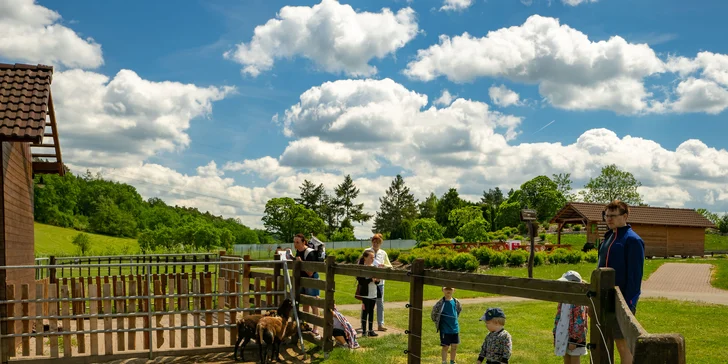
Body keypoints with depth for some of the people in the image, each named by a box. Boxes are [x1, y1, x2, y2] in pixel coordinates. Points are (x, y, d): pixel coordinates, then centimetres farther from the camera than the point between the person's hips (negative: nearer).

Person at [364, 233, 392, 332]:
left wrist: (384, 266, -11)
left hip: (379, 281, 2)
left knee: (380, 303, 4)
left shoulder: (383, 253, 6)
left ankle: (380, 324, 9)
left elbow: (390, 266, 9)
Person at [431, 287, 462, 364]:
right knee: (445, 347, 0)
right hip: (445, 329, -5)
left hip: (455, 328, 5)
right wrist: (437, 322, -2)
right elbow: (434, 313, -9)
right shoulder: (441, 303, -15)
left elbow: (459, 309, 22)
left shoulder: (455, 302, 0)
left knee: (454, 346, 12)